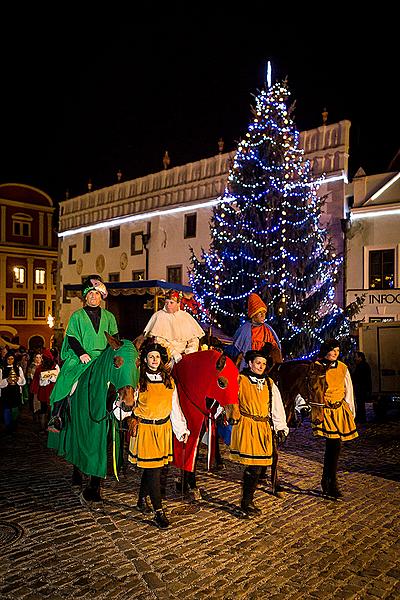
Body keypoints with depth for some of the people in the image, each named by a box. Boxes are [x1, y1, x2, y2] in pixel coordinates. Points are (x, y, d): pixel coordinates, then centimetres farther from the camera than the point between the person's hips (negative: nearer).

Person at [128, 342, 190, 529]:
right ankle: (158, 511, 4)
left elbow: (174, 408, 11)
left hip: (163, 429, 4)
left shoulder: (169, 381, 8)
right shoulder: (138, 381, -4)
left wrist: (182, 430, 9)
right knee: (153, 469, -4)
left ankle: (142, 498, 34)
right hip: (144, 428, -4)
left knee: (154, 467, 10)